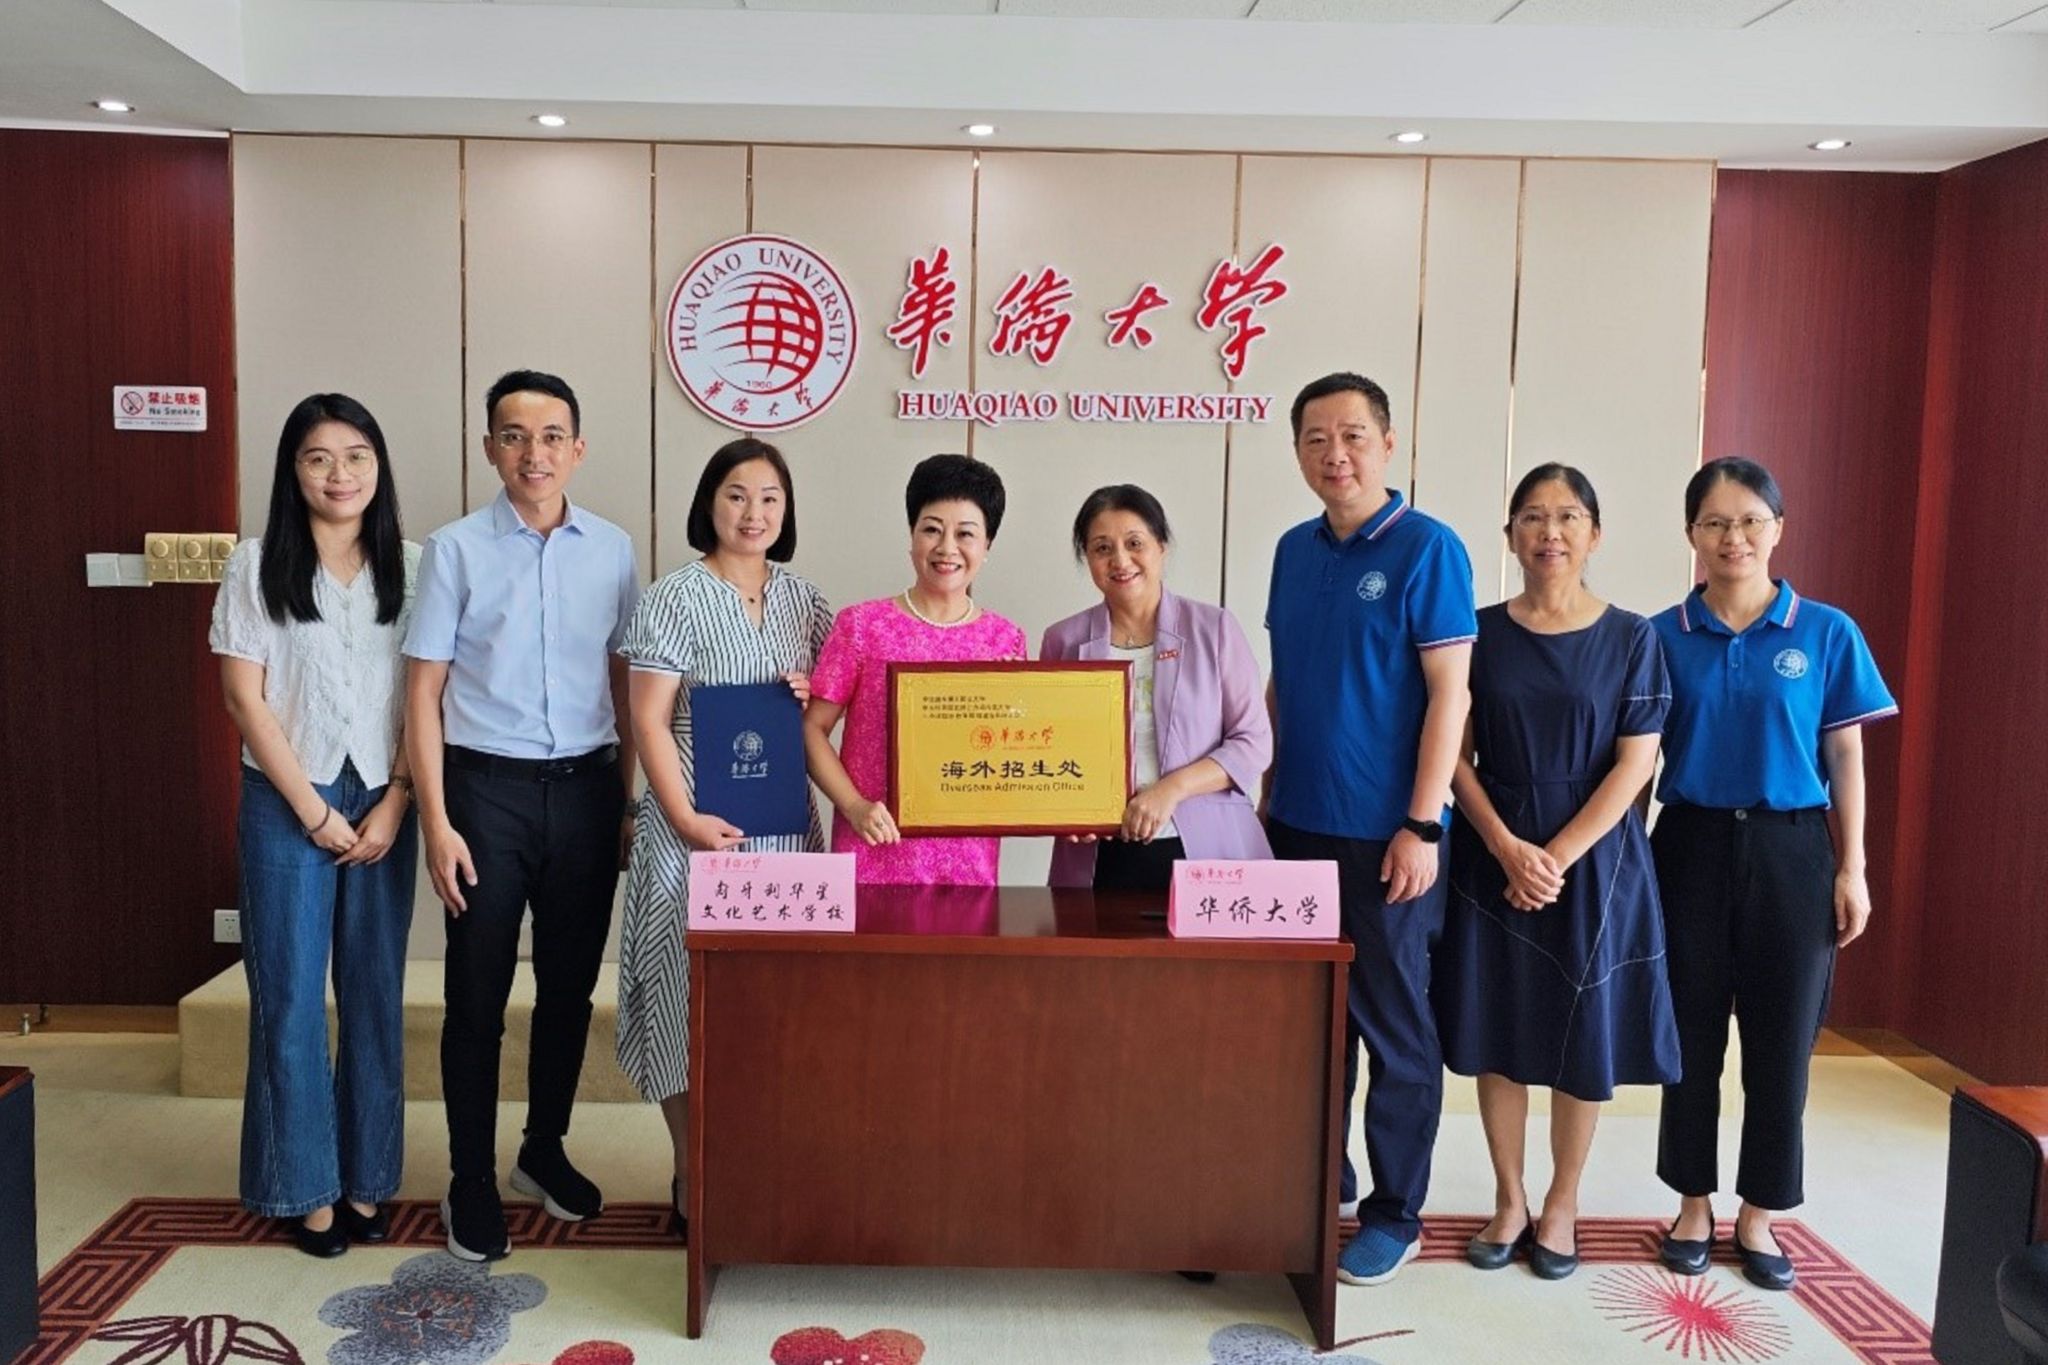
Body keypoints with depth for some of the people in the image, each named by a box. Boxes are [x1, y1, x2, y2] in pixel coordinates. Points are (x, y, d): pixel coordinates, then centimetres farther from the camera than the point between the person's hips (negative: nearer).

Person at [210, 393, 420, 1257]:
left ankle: (365, 1179, 20)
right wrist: (313, 809, -7)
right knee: (291, 996, 3)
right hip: (288, 803, -1)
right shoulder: (257, 567, -2)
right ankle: (305, 1187, 16)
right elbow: (245, 699, -4)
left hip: (384, 802, 2)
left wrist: (395, 803, -6)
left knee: (376, 993, 7)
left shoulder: (411, 567, 2)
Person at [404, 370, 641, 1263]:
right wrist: (436, 821, -9)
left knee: (569, 986, 14)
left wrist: (629, 799, 5)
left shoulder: (611, 549, 4)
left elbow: (624, 681, 8)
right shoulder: (455, 550, -4)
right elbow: (424, 693, -3)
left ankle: (544, 1150, 34)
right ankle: (471, 1181, 23)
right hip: (487, 787, -2)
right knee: (478, 995, 6)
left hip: (585, 787, 3)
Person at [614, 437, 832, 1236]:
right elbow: (649, 721, -9)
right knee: (693, 989, -1)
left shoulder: (801, 599, 10)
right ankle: (693, 1180, 12)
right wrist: (684, 817, -17)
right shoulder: (674, 599, -5)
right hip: (699, 826, -5)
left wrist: (816, 693, -5)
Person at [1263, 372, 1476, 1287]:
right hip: (1298, 827, 6)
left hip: (1383, 835, -6)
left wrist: (1421, 825, -16)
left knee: (1394, 1026, 4)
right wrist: (1272, 789, 13)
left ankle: (1394, 1213, 17)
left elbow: (1449, 692, -12)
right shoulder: (1294, 550, 9)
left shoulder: (1427, 549, -9)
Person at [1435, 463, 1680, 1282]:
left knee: (1583, 1039, 6)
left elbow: (1634, 764, -5)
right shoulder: (1480, 634, 2)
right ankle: (1509, 1201, 23)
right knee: (1497, 1035, 7)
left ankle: (1562, 1205, 24)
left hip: (1595, 861, -1)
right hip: (1494, 859, 1)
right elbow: (1457, 757, -1)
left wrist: (1558, 857, -13)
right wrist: (1508, 849, -13)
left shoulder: (1631, 638, -1)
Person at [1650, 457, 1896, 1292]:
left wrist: (1852, 869, -2)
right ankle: (1694, 1205, 24)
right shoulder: (1662, 636, 0)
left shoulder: (1827, 634, -1)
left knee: (1780, 1041, 6)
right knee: (1691, 1036, 8)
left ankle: (1758, 1216, 23)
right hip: (1692, 847, 0)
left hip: (1791, 853, 0)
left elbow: (1846, 758, 2)